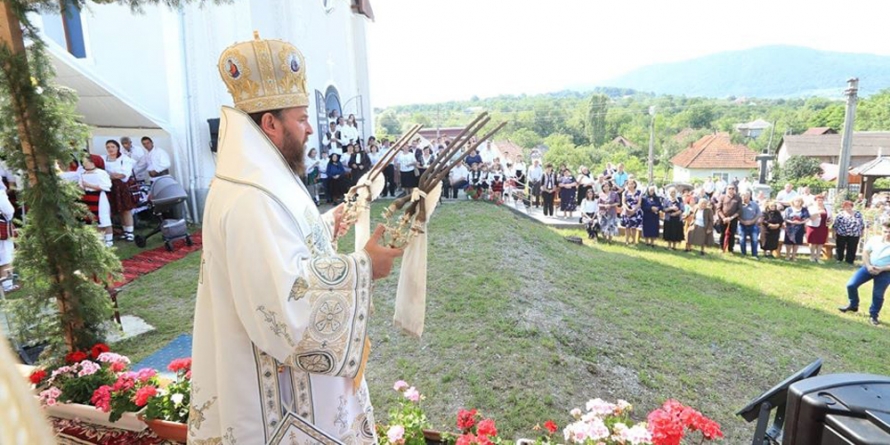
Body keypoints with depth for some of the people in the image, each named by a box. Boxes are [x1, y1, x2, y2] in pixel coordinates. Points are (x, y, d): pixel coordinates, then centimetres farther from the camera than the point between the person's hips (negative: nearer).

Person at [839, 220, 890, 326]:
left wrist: (881, 269, -24)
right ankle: (853, 305, 19)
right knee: (851, 285, -4)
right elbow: (865, 252, -1)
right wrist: (868, 266, -14)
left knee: (878, 295, 2)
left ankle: (873, 316, 22)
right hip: (869, 267, 3)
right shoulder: (874, 239, -6)